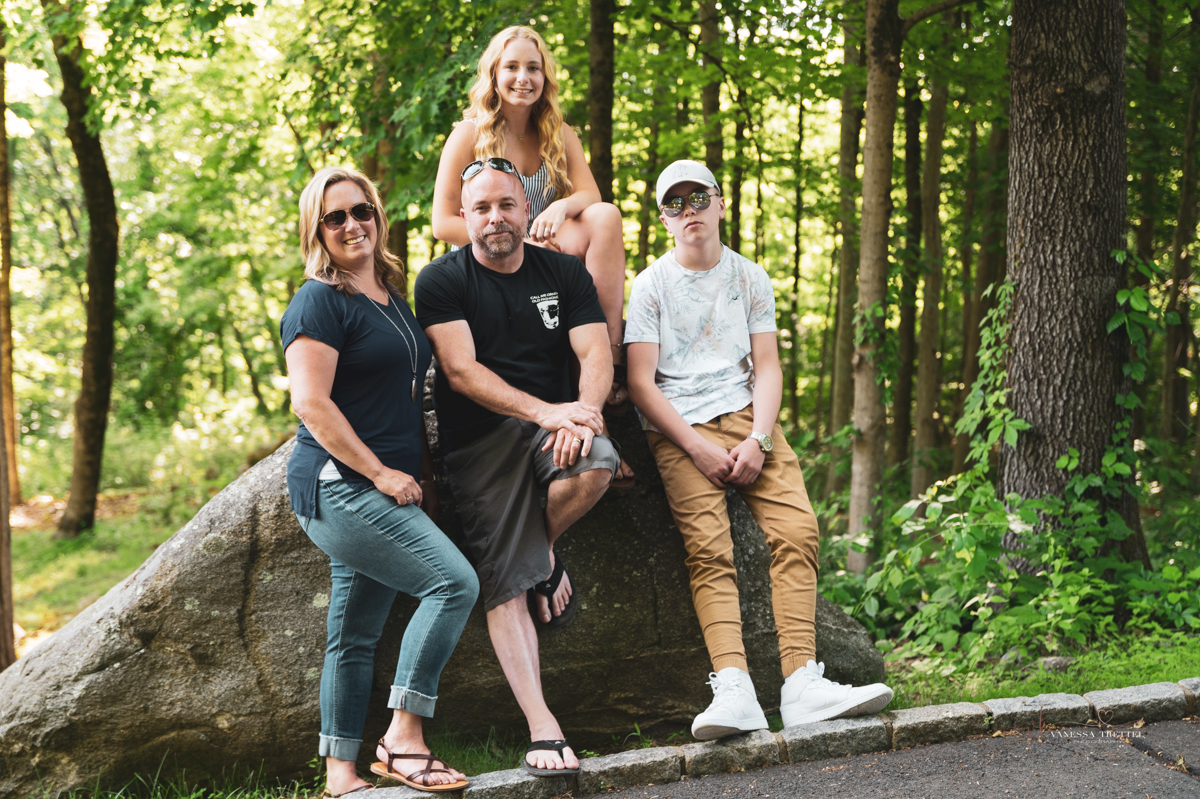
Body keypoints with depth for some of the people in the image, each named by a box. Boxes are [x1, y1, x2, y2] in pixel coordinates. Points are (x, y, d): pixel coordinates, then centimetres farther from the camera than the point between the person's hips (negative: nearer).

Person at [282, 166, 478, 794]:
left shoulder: (391, 298, 18)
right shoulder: (319, 301, -9)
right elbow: (311, 403, -17)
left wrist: (423, 477, 18)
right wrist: (380, 472, -17)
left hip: (388, 488, 9)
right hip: (340, 486, -9)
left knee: (356, 634, 10)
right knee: (454, 582, -18)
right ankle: (402, 737, -13)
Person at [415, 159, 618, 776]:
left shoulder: (563, 272, 12)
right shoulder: (442, 280, 2)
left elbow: (596, 354, 2)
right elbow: (461, 370, -10)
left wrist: (582, 414, -21)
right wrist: (543, 411, -23)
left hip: (553, 425, 2)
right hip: (479, 441, -2)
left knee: (597, 464, -33)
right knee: (505, 587, -11)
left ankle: (546, 549, -1)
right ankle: (543, 730, -11)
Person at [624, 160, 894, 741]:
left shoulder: (750, 278, 17)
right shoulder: (651, 285, 8)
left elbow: (767, 368, 10)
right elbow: (641, 382, 0)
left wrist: (758, 440, -8)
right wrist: (697, 447, -12)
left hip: (747, 417, 3)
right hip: (678, 430, -3)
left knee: (797, 529, -21)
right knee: (708, 547, -25)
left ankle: (801, 681, -27)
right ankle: (732, 690, -37)